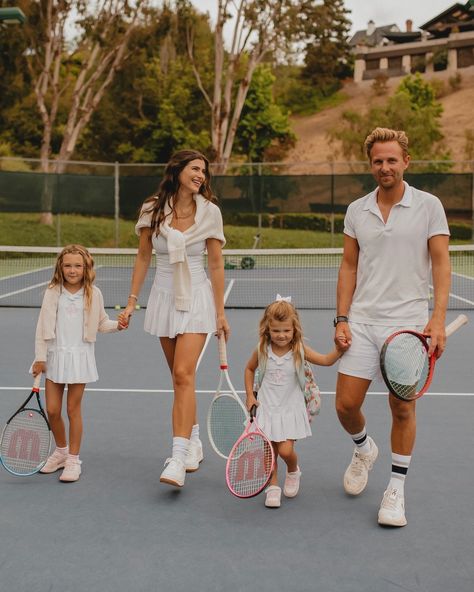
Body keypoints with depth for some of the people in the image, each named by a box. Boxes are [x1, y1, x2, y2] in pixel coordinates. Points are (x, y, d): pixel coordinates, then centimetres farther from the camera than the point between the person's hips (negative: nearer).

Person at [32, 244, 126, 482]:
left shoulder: (93, 294, -1)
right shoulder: (52, 293, -2)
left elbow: (101, 323, 9)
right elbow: (43, 327, 1)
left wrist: (116, 325, -10)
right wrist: (40, 357, 0)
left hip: (80, 356, -1)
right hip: (55, 355, 2)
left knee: (73, 409, 2)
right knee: (52, 410, 4)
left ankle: (73, 459, 15)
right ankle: (61, 451, 28)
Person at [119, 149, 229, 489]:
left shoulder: (209, 212, -5)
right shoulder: (152, 209, -1)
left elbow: (217, 264, -2)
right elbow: (143, 258, 8)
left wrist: (220, 313, -2)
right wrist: (132, 302, 6)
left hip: (196, 298, -3)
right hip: (164, 296, 3)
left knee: (184, 374, -15)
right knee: (181, 377, 10)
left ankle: (178, 459, -16)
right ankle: (194, 442, 27)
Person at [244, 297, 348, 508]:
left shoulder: (299, 350, -10)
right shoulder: (262, 351, -5)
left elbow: (325, 360, -15)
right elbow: (250, 369, 12)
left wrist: (338, 350, -33)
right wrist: (250, 395, 7)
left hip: (290, 408, -1)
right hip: (266, 406, 2)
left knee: (285, 450, -9)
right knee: (268, 451, 2)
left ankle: (293, 471, 24)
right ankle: (273, 486, 22)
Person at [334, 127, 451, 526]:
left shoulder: (429, 206, -1)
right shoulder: (357, 210, 9)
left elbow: (442, 264, -4)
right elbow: (349, 266, 12)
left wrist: (438, 319, -14)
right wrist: (341, 319, 4)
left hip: (408, 323, -3)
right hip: (362, 322, 3)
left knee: (402, 408, 2)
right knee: (346, 404, 1)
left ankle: (396, 489, 19)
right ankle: (364, 449, 34)